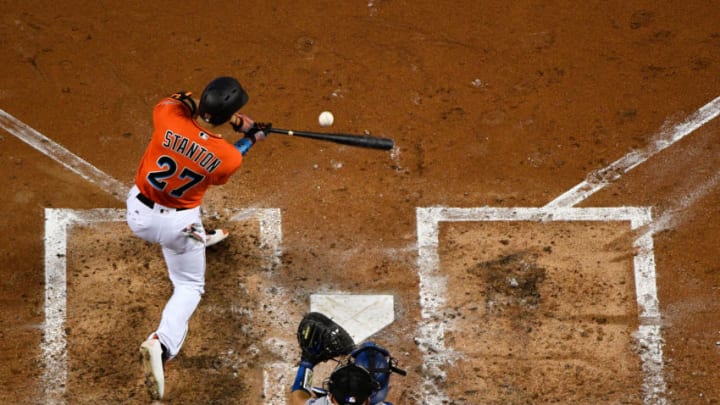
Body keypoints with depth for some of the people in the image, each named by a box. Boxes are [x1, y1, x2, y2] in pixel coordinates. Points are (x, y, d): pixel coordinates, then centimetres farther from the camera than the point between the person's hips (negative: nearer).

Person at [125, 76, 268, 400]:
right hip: (178, 223, -3)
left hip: (138, 212, 3)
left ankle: (200, 237, 67)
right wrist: (249, 140, 8)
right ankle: (162, 343, -6)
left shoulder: (169, 115, -26)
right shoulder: (229, 158, -25)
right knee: (190, 287, 17)